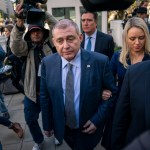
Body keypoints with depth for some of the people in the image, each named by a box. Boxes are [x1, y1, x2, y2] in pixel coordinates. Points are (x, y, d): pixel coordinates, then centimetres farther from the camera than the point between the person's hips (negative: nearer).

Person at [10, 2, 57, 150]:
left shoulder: (49, 43, 2)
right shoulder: (26, 47, 0)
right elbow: (15, 43, -22)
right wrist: (20, 21, -37)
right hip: (32, 92, 1)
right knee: (30, 119, 12)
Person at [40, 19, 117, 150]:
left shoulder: (100, 61, -19)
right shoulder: (47, 63, -11)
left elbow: (112, 92, -7)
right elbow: (45, 97, -2)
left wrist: (97, 120, -11)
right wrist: (47, 125, 4)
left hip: (88, 129, -1)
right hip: (61, 128, 2)